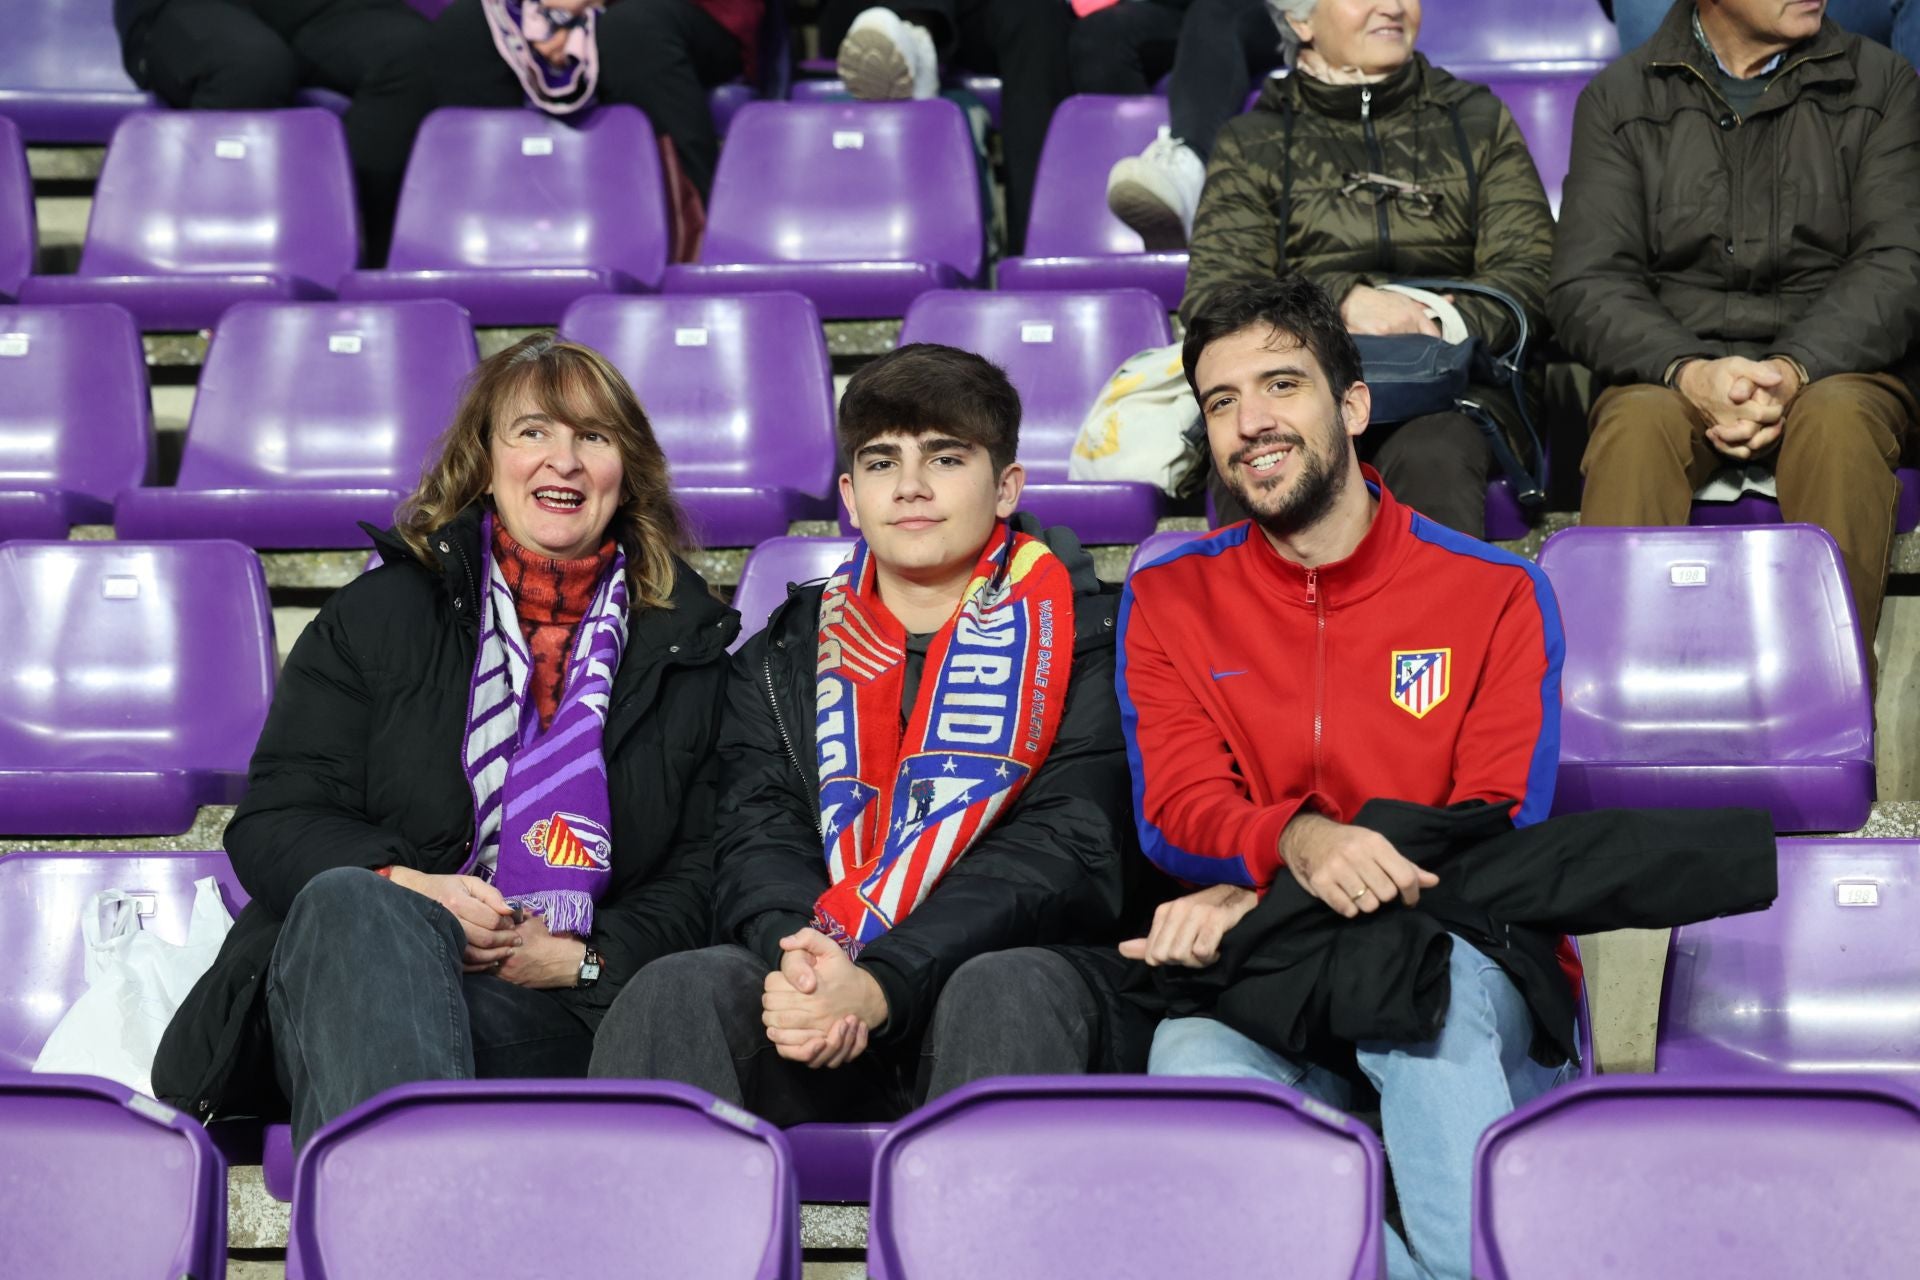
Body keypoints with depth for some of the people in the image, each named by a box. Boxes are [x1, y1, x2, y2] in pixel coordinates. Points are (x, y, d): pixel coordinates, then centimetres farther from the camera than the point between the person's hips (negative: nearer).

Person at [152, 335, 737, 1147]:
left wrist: (583, 958, -7)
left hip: (550, 1014, 0)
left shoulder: (685, 646, 18)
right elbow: (271, 822, 8)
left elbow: (699, 876, 13)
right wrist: (401, 886, -13)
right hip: (344, 980, 0)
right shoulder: (380, 612, 16)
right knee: (352, 900, -38)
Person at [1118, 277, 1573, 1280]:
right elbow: (1175, 813, 2)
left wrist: (1260, 902, -15)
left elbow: (1498, 833, -2)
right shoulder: (1169, 603, 13)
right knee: (1193, 1058, -34)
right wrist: (1296, 843, -25)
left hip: (1463, 968, -1)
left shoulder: (1497, 595, 7)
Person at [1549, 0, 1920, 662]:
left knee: (1837, 421, -35)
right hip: (1669, 368, 0)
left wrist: (1795, 371, -20)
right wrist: (1689, 372, -20)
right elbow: (1585, 287, 0)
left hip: (1837, 365, 0)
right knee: (1638, 426, -34)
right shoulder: (1619, 97, 8)